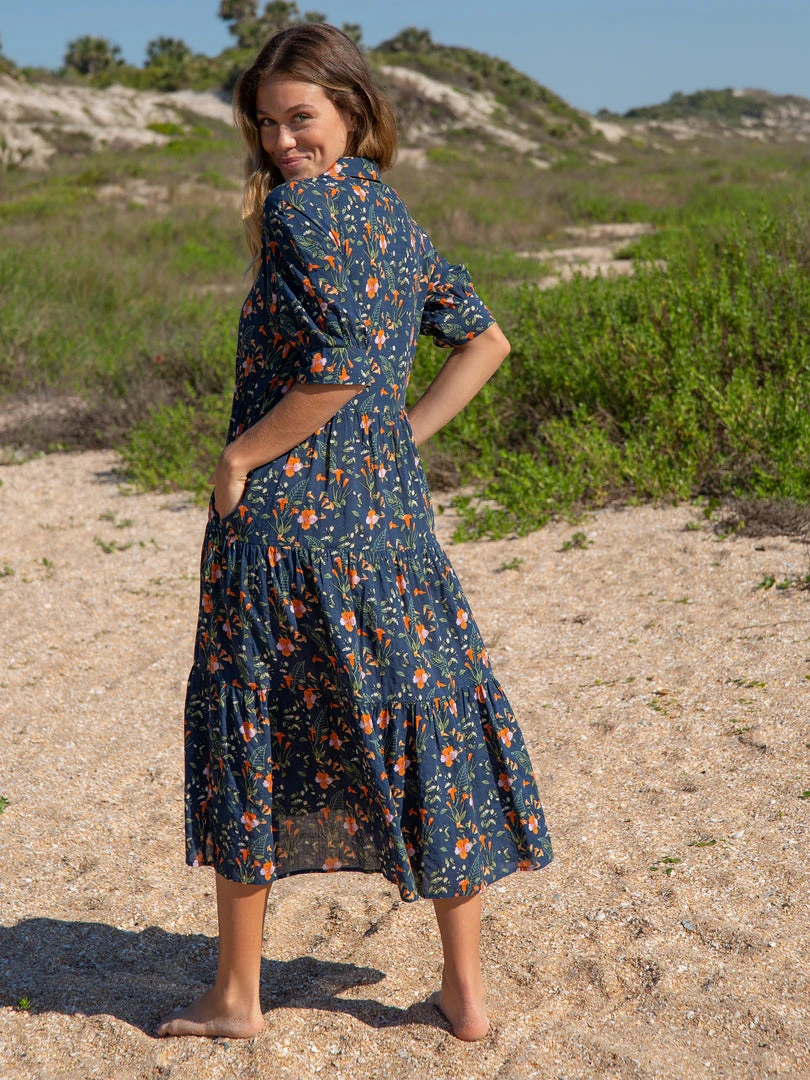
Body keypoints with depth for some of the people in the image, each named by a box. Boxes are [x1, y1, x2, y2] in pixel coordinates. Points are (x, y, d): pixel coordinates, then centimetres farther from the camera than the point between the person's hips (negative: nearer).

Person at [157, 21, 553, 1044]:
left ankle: (236, 996, 21)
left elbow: (342, 363, -23)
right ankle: (465, 989, 21)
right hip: (389, 510, 7)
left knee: (248, 740, 8)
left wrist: (242, 453, -12)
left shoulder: (301, 206, -11)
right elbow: (485, 340, 21)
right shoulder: (395, 214, 13)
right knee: (432, 729, 11)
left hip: (283, 510, -7)